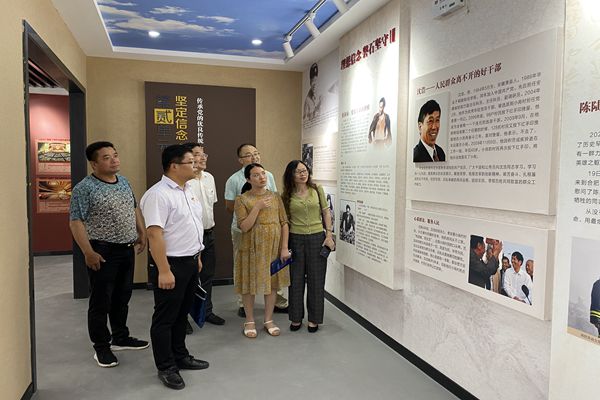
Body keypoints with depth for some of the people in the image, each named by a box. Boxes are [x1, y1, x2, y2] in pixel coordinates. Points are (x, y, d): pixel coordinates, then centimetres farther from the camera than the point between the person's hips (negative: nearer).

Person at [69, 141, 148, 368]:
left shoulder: (124, 181, 10)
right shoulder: (85, 188, -13)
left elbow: (134, 209, 19)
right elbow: (76, 222, -16)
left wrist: (141, 234, 15)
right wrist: (88, 252, -20)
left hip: (127, 249, 7)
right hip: (103, 252, -7)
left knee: (122, 297, 17)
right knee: (101, 301, 5)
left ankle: (120, 338, 33)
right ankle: (101, 347, 19)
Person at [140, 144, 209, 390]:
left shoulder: (188, 190, 10)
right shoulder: (158, 194, -19)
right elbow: (154, 234, -23)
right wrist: (164, 271, -25)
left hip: (190, 262, 9)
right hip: (171, 265, -9)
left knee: (182, 314, 20)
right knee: (165, 318, 7)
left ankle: (180, 357, 35)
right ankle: (166, 368, 21)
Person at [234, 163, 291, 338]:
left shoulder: (275, 196, 4)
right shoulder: (242, 199, -5)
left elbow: (284, 223, 2)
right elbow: (244, 227, -13)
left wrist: (285, 247, -5)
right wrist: (257, 207, -20)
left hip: (274, 248, 3)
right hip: (252, 248, -3)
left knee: (272, 283, 11)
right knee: (250, 284, 7)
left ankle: (269, 320, 28)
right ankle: (250, 321, 26)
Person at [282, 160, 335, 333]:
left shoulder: (317, 190, 2)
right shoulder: (287, 195, 1)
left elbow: (326, 212, 5)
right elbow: (285, 220, 4)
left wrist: (329, 235, -3)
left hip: (317, 238, 0)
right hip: (295, 239, 0)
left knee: (316, 279, 7)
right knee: (296, 279, 8)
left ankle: (314, 318, 21)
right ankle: (296, 317, 24)